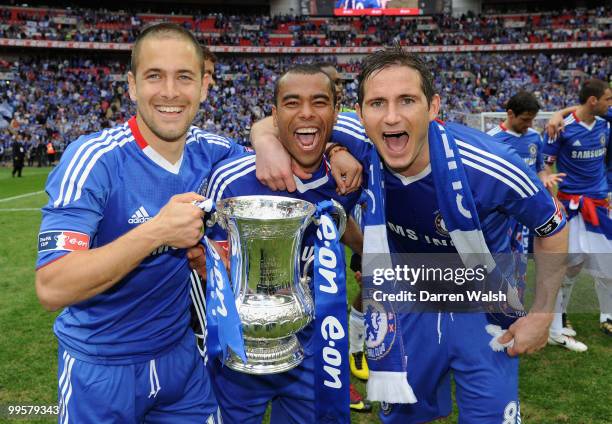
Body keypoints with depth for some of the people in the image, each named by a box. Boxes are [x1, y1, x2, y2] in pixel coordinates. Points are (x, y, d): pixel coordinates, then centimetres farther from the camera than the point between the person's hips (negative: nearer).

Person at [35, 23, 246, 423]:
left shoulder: (212, 152, -6)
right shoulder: (93, 159, -21)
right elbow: (51, 288, -26)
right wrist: (156, 231, -32)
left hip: (179, 353, 4)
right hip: (100, 367, -4)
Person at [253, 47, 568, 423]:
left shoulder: (487, 166, -29)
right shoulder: (360, 144, -23)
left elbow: (552, 228, -10)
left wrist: (542, 313, -9)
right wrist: (270, 144, -33)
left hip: (483, 308, -2)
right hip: (407, 304, 3)